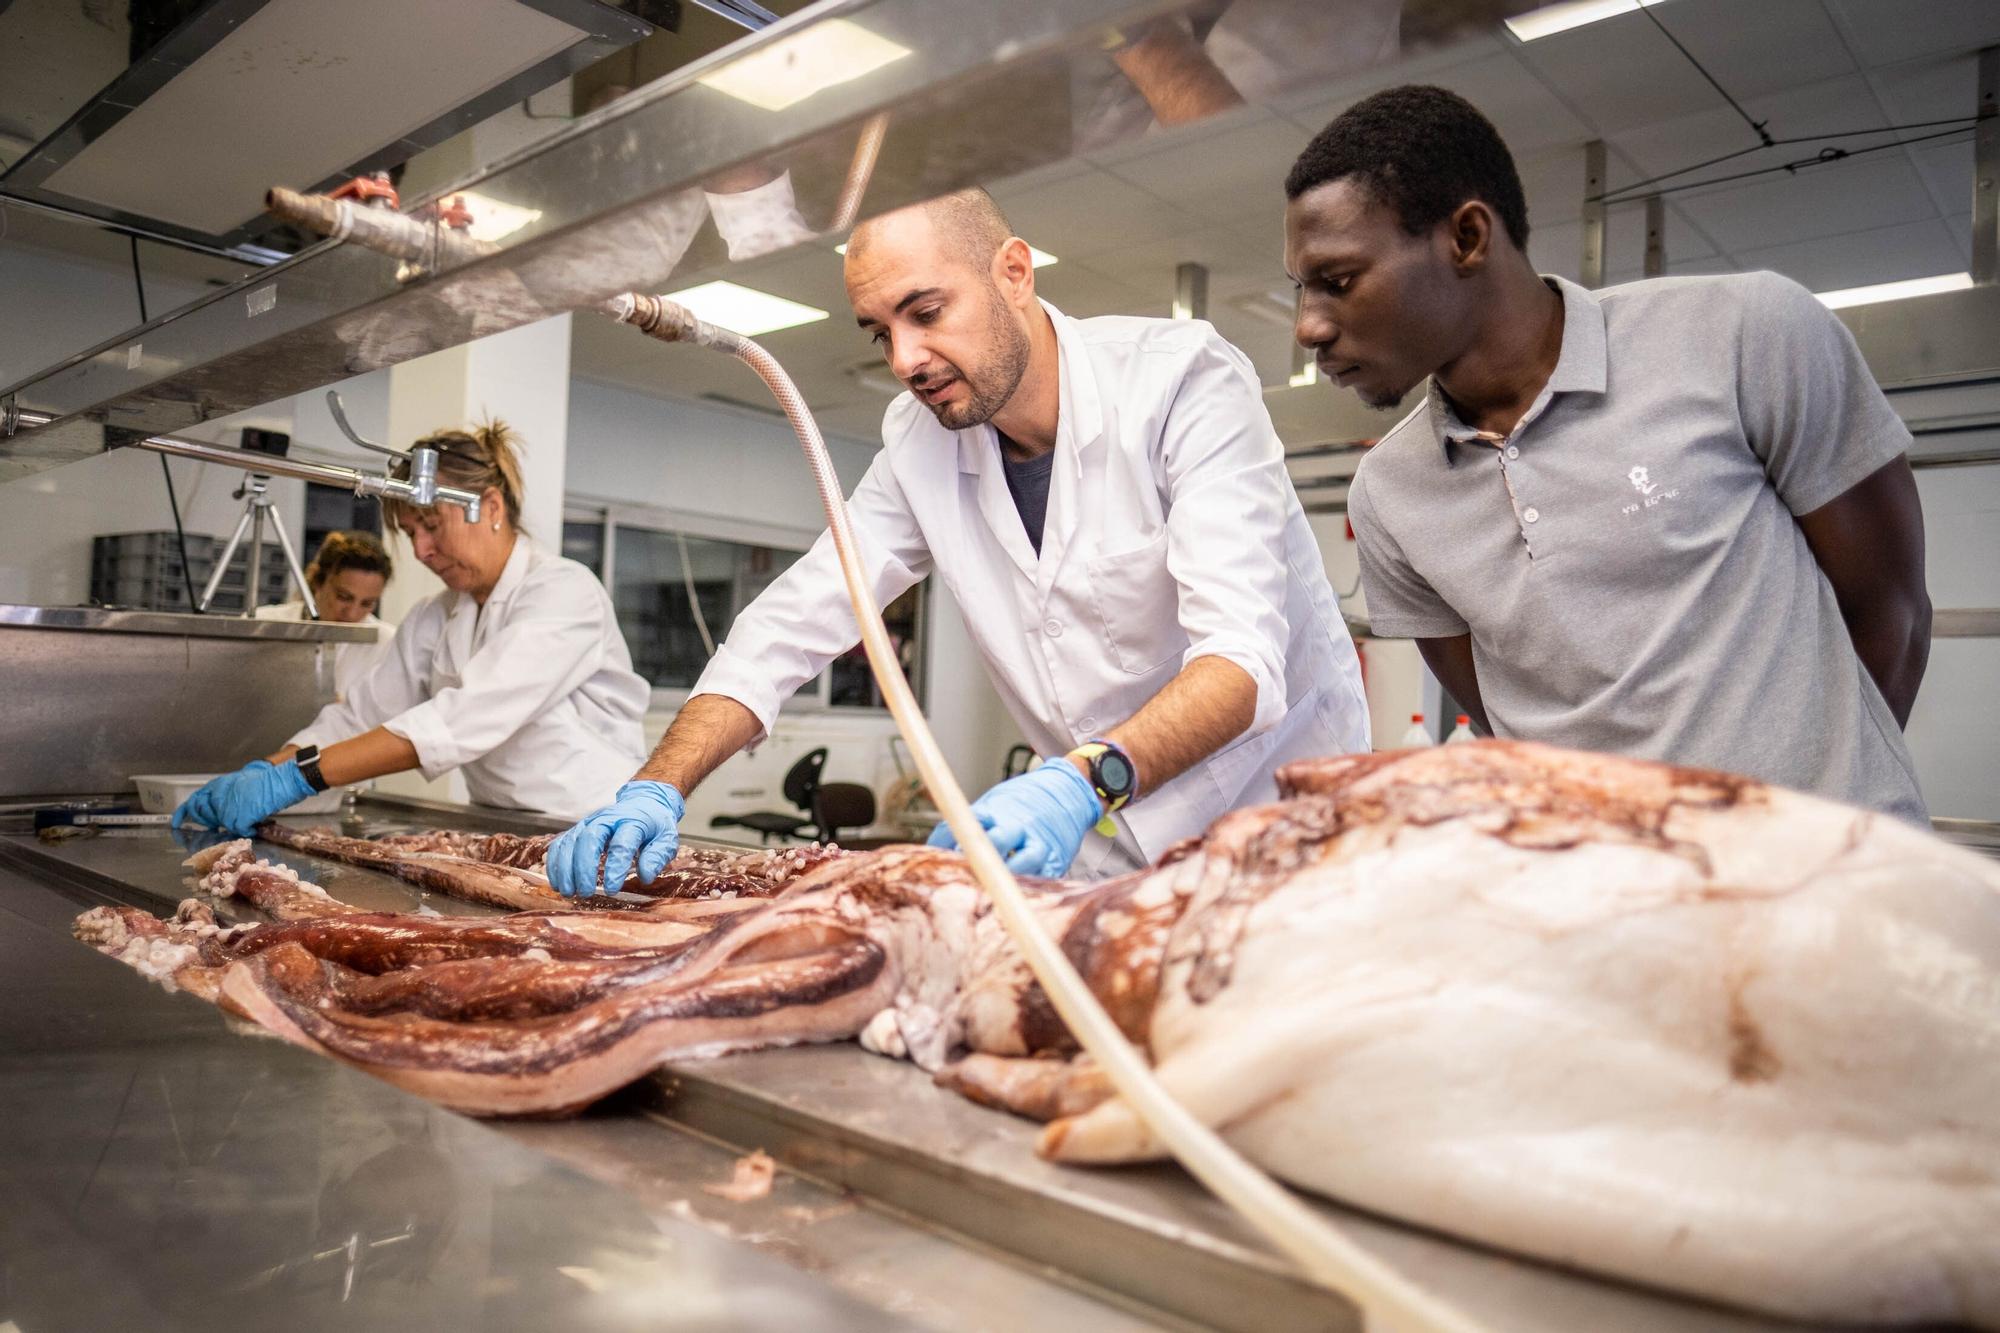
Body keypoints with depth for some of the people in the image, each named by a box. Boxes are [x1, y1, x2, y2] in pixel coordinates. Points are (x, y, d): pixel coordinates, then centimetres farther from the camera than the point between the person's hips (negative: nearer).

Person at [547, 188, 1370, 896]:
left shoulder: (1181, 379, -17)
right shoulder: (918, 442, -1)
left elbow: (1243, 654, -28)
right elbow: (790, 626, -2)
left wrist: (1086, 782, -45)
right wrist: (658, 789, -15)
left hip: (1276, 815, -4)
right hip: (1112, 845, 5)